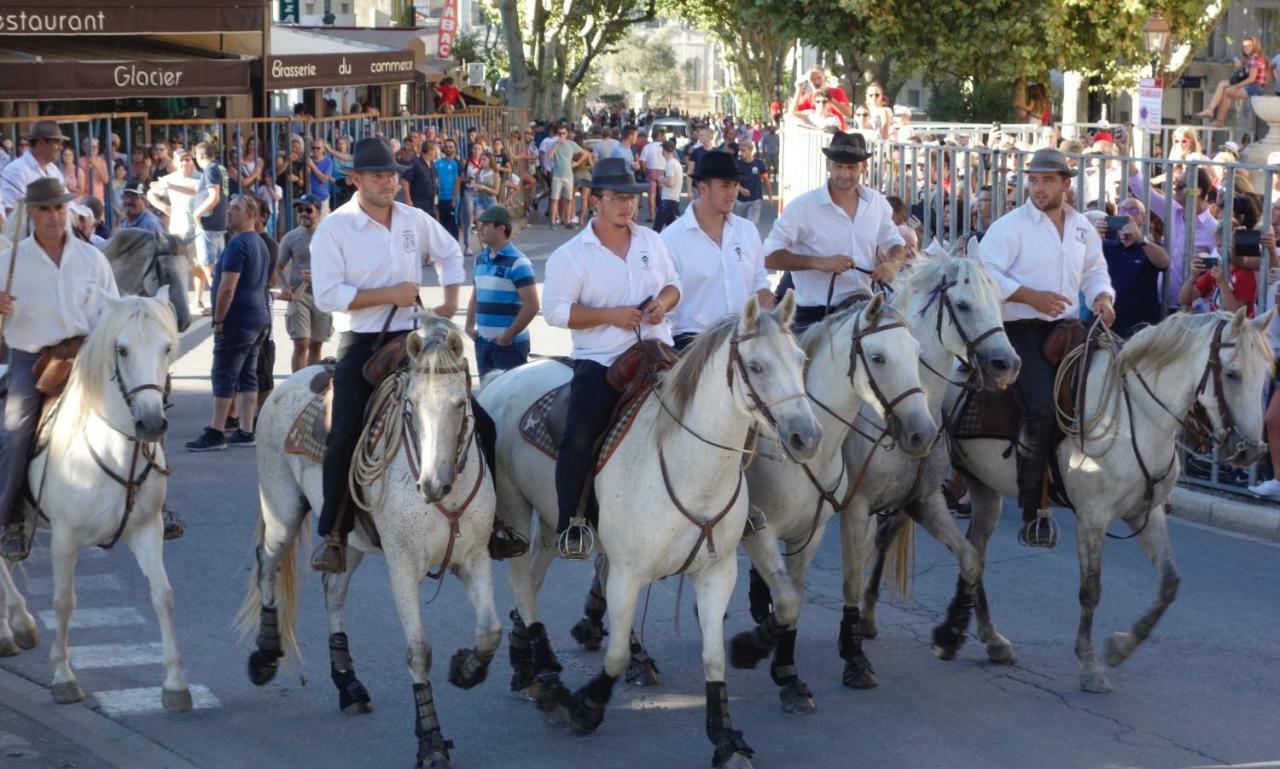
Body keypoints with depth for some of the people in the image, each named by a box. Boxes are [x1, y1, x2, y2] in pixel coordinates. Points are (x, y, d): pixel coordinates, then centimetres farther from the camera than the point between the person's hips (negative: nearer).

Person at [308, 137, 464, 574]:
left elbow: (449, 253, 26)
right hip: (360, 342, -4)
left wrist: (450, 302, 12)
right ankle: (334, 536, -5)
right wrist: (388, 296, -19)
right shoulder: (334, 229, -8)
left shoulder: (415, 221, 7)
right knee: (346, 433, -12)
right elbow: (327, 295, -17)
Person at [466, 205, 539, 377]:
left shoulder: (517, 263, -13)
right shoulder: (481, 259, 12)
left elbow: (531, 306, -17)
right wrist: (469, 326, 10)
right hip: (483, 342, 8)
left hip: (510, 344, -8)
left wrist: (508, 336, -15)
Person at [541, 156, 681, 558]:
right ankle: (571, 526, -7)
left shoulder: (651, 241, 10)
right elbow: (556, 311, -9)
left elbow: (673, 283, 20)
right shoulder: (571, 255, -5)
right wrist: (610, 315, -18)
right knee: (578, 439, -19)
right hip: (599, 361, -4)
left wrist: (664, 301, -5)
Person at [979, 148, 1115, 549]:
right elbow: (985, 273, -13)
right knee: (1042, 409, -21)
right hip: (1022, 330, -7)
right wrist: (1031, 296, -21)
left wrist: (1101, 297, -1)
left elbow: (1095, 272, 22)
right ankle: (1032, 511, -13)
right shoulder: (1010, 226, -5)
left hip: (1067, 327, 7)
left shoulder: (1082, 228, 13)